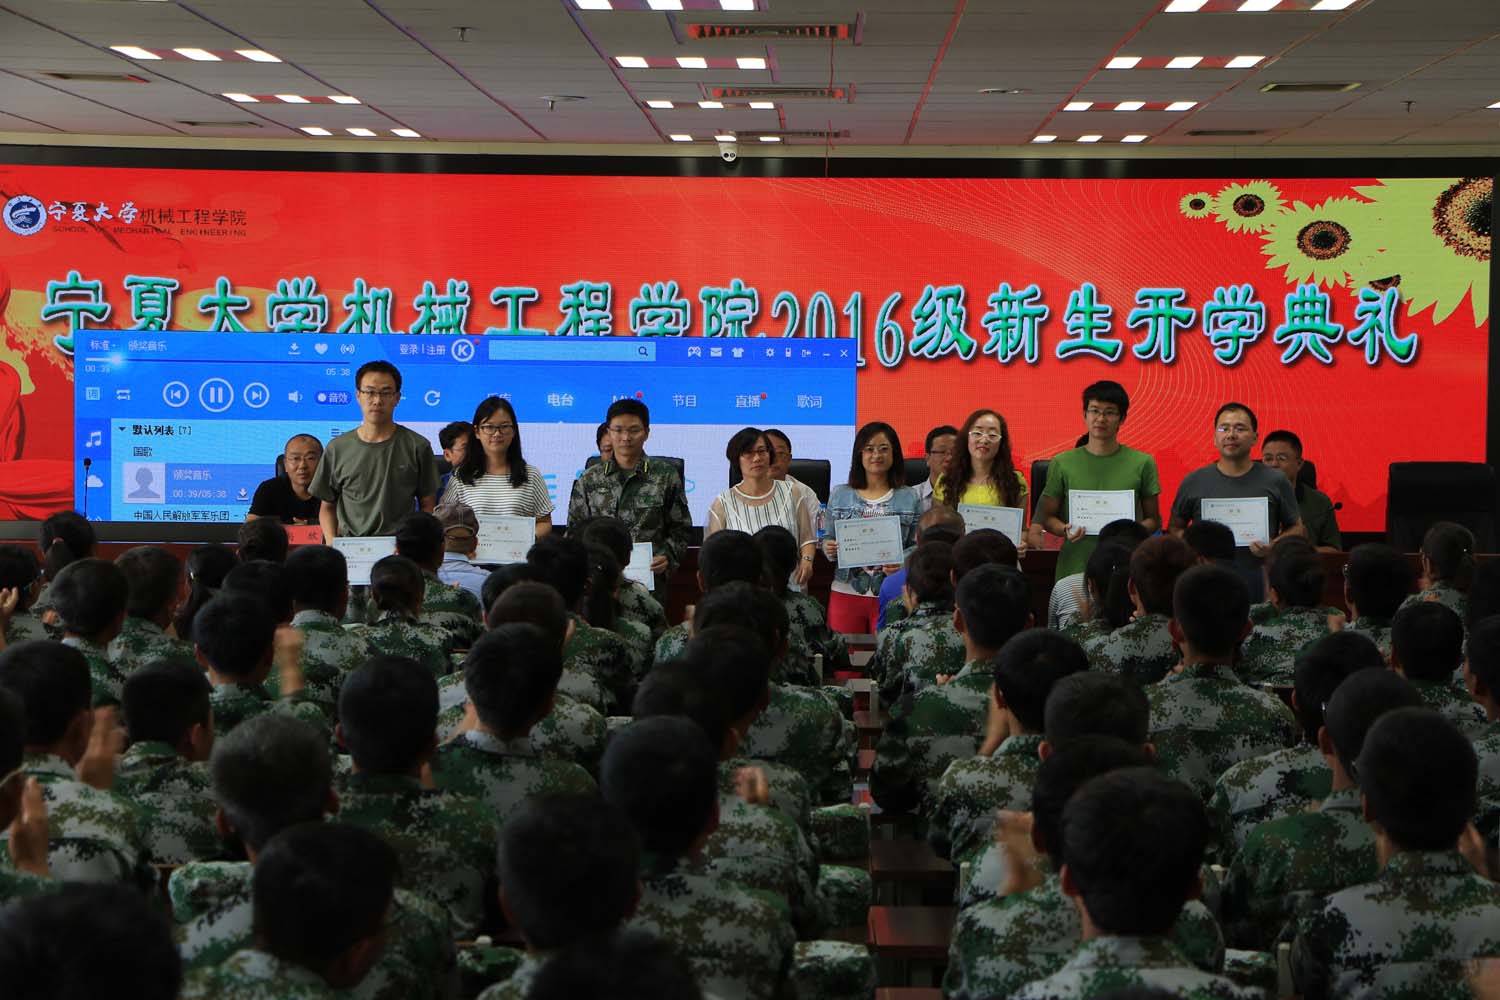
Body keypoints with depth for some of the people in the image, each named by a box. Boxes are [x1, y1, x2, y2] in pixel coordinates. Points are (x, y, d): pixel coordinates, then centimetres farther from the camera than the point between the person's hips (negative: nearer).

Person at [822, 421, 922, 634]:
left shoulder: (909, 498, 5)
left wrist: (902, 563, -17)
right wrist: (829, 549, -9)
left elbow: (918, 546, 2)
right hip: (846, 593, 1)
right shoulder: (839, 496, 9)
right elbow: (828, 540, 12)